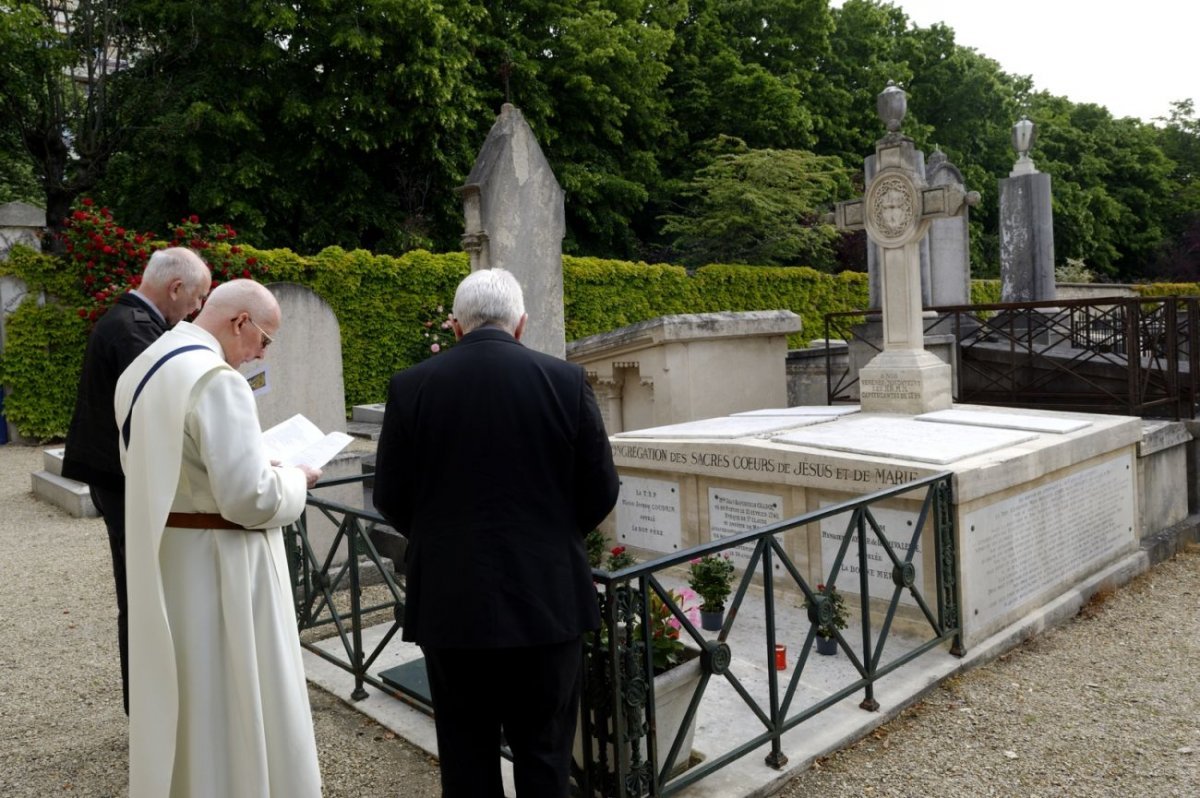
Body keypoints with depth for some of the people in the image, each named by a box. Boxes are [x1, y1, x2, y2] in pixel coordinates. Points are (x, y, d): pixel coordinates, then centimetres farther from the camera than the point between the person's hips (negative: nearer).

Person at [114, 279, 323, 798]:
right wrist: (295, 479, -6)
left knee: (176, 695, 23)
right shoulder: (217, 378, -22)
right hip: (216, 565, -9)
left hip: (159, 561, 9)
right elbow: (249, 498, -26)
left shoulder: (142, 369, 7)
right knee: (232, 701, 5)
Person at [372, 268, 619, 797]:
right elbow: (600, 492, -1)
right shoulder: (566, 381, -6)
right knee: (544, 754, 13)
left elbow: (390, 499, 2)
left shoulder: (411, 386, -4)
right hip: (548, 599, 0)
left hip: (451, 601, 1)